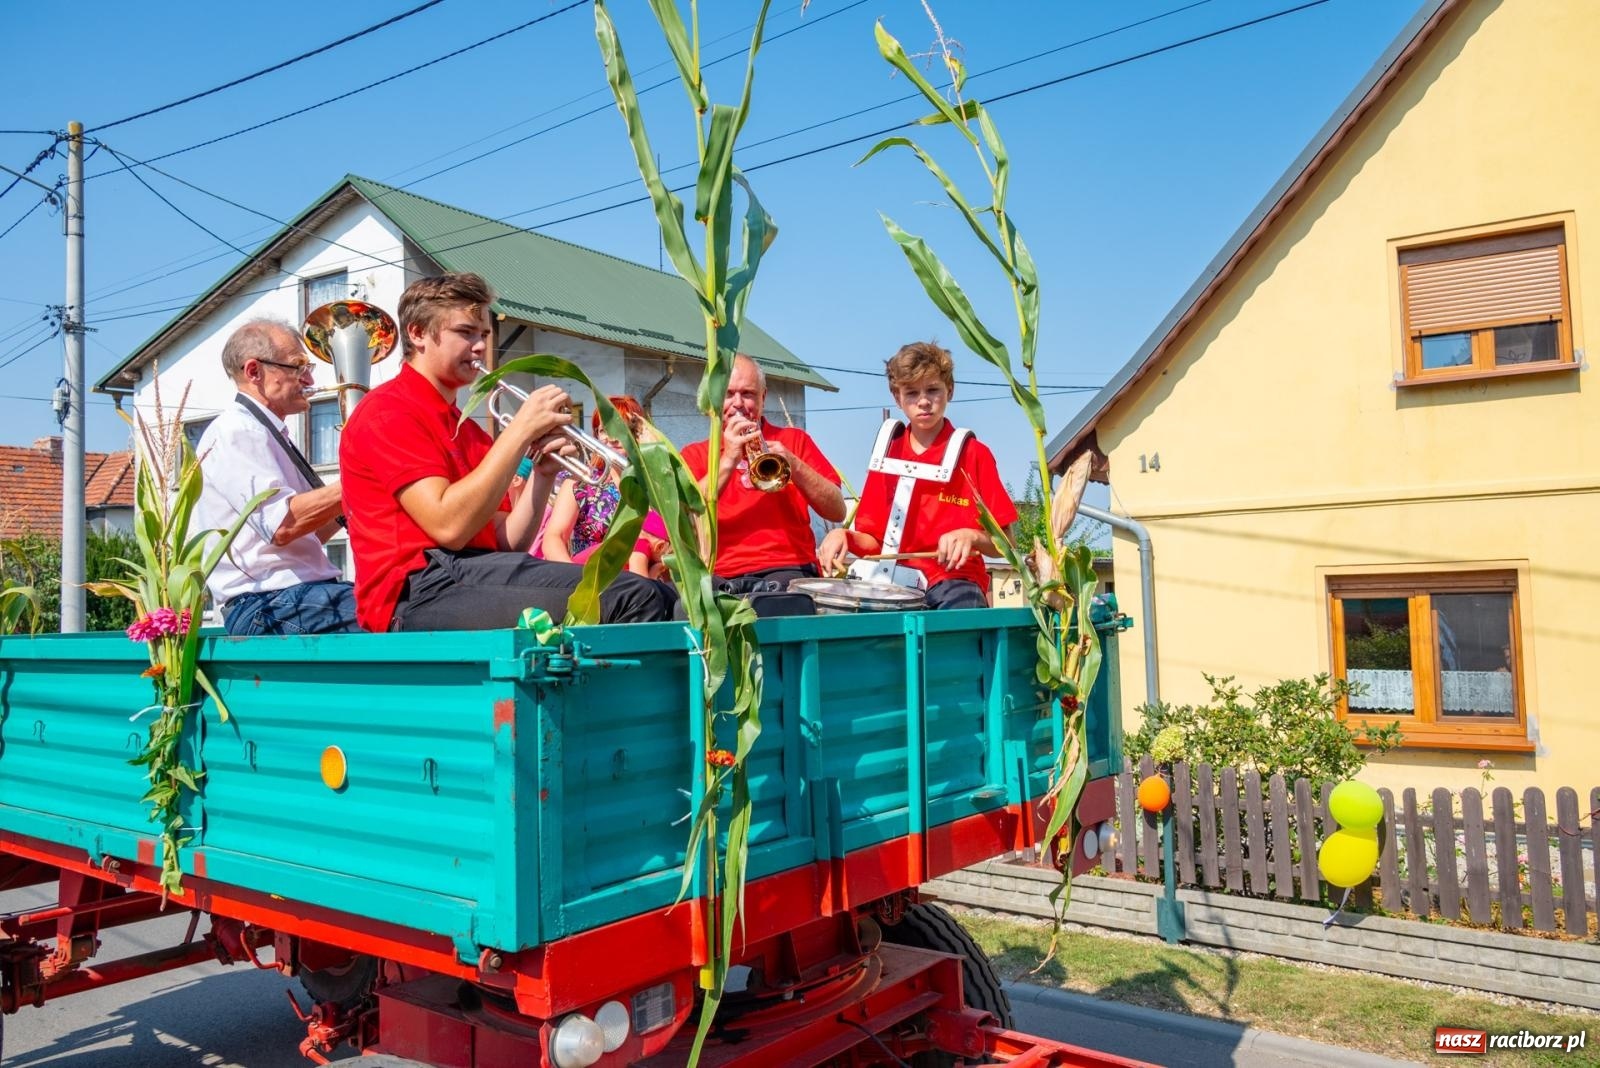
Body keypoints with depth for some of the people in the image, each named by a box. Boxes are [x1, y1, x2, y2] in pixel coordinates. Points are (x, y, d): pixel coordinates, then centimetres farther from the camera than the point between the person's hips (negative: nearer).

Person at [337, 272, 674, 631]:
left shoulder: (469, 431, 27)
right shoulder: (387, 410, 1)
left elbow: (507, 544, 16)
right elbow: (449, 527, -15)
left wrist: (542, 472, 1)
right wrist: (521, 430, -10)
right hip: (419, 590, -8)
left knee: (649, 596, -14)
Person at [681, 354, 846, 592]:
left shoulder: (794, 440, 18)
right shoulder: (694, 454, 17)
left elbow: (837, 512, 7)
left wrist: (793, 465, -8)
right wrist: (727, 461, -9)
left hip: (787, 569, 0)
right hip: (719, 576, 0)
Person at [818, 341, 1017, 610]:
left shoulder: (974, 454, 4)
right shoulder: (887, 454, 14)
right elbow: (874, 541, 13)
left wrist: (972, 537, -18)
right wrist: (846, 536, -8)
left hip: (953, 582, -3)